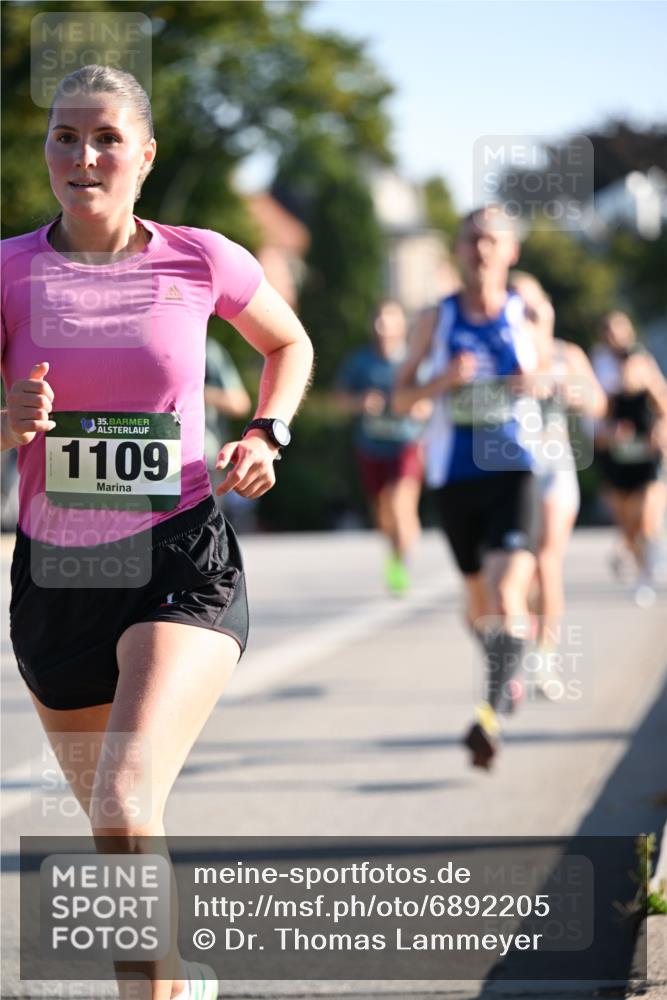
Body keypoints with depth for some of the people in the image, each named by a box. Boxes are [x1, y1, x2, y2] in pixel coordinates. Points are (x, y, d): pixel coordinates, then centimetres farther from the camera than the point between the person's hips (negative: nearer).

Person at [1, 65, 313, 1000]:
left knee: (124, 808, -26)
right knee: (114, 827, 17)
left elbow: (290, 343, 18)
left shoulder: (200, 260, -2)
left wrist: (266, 436, 1)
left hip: (182, 564, -3)